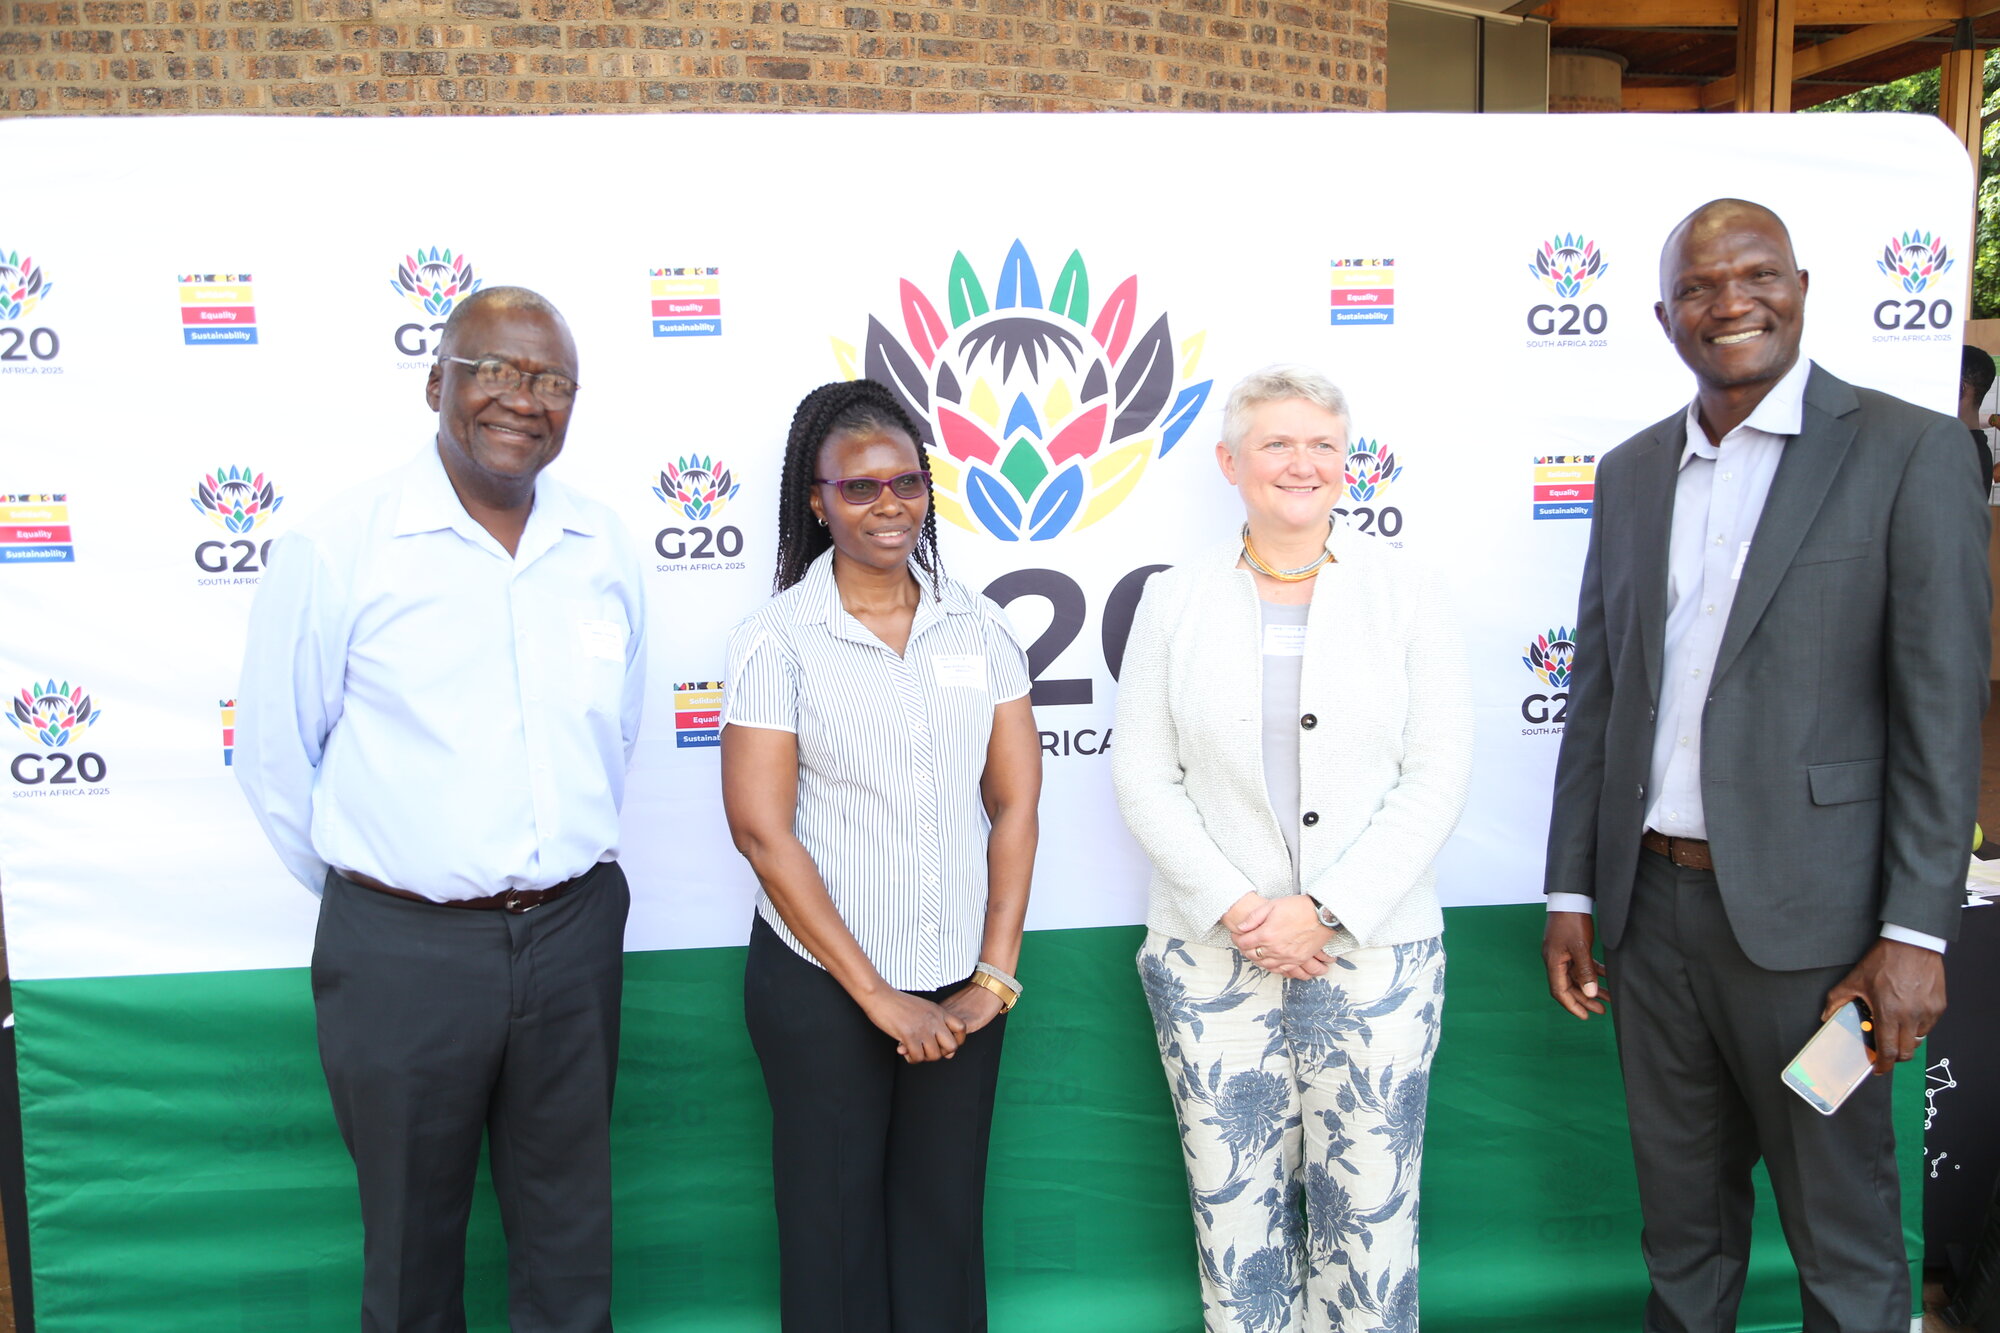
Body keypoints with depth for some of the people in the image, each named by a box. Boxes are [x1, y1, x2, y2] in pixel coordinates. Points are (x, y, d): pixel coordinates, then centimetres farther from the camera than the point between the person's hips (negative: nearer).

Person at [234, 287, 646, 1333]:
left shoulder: (603, 548, 0)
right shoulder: (337, 549, -11)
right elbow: (274, 756, -3)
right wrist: (367, 890, 4)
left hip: (574, 934, 3)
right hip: (403, 950, -3)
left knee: (569, 1235, 19)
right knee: (413, 1236, 18)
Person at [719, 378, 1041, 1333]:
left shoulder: (977, 626, 2)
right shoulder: (777, 639, -8)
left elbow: (1015, 802, 3)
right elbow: (761, 829, -12)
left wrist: (995, 976, -4)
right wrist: (878, 995, -11)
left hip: (963, 990, 3)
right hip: (821, 987, -3)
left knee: (946, 1216, 14)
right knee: (834, 1222, 12)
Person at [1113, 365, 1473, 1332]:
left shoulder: (1406, 598, 2)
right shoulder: (1173, 604, 5)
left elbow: (1436, 779, -3)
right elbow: (1143, 778, 1)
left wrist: (1323, 912, -12)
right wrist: (1236, 909, -10)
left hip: (1372, 950, 0)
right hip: (1210, 953, 1)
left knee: (1369, 1207, 4)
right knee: (1233, 1202, 8)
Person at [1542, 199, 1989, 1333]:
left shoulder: (1907, 451, -5)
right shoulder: (1630, 472, 9)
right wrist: (1571, 892, 9)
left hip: (1804, 914, -4)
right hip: (1651, 905, 5)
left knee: (1843, 1233, 11)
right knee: (1680, 1215, 19)